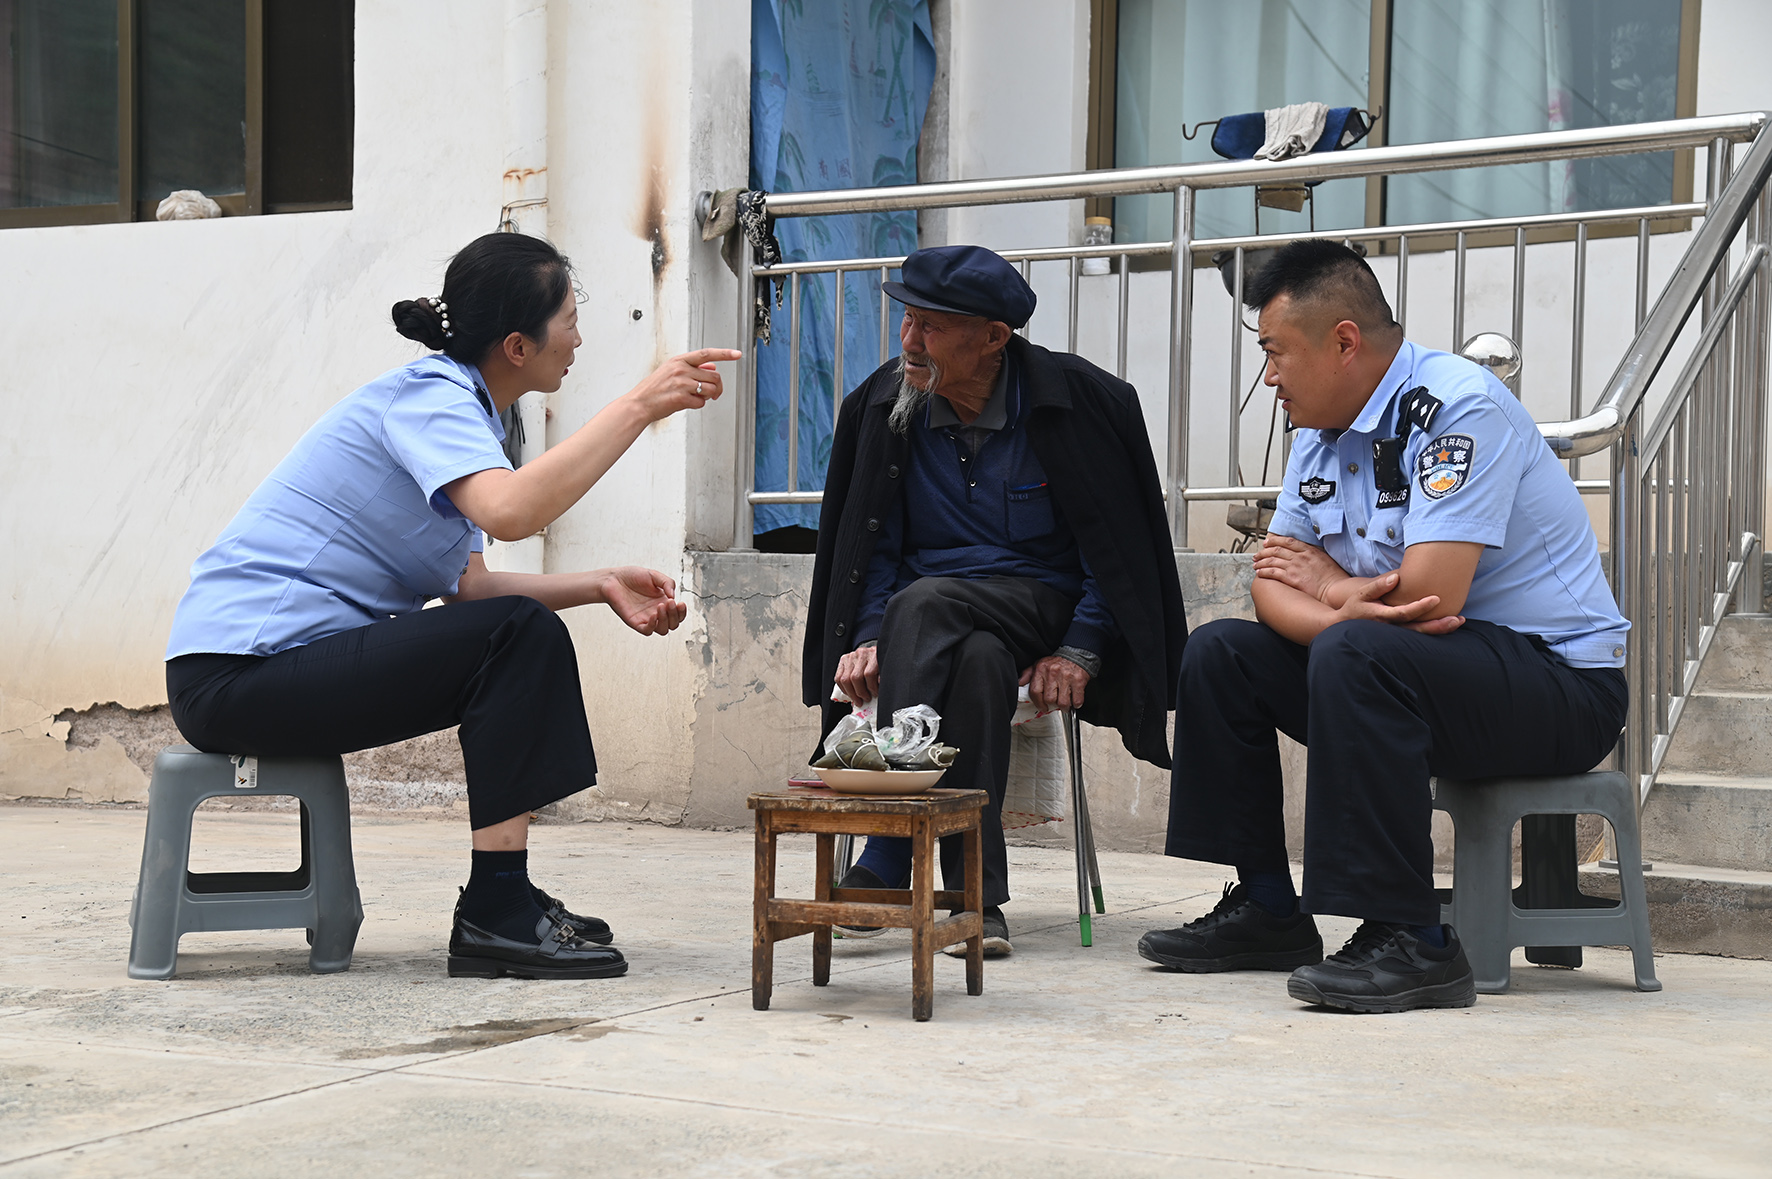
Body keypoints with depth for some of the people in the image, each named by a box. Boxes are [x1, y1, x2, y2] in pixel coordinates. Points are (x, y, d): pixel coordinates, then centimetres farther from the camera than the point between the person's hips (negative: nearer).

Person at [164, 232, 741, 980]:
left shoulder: (453, 404, 17)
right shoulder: (429, 395, -13)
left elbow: (465, 586, 18)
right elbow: (510, 511, -34)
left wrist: (600, 586, 6)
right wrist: (639, 407, -27)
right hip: (241, 673, -10)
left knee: (522, 639, 12)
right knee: (521, 635, -16)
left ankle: (502, 902, 13)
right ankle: (494, 918, -16)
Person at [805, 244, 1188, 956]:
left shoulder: (1079, 402, -5)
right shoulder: (882, 406, 5)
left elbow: (1120, 546, -1)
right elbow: (871, 544, 9)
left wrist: (1080, 651, -13)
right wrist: (867, 636, -9)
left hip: (1042, 602, -2)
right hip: (934, 626, 3)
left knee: (923, 603, -36)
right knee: (980, 660, -37)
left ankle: (885, 861, -38)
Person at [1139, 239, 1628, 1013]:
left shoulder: (1459, 406, -20)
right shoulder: (1322, 431, 7)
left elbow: (1431, 593, -29)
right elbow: (1273, 591, 2)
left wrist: (1330, 587, -9)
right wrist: (1349, 611, -22)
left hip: (1559, 681, -9)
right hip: (1425, 667, 9)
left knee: (1354, 655, -34)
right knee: (1221, 653, 3)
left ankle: (1409, 941, -30)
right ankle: (1267, 911, 6)